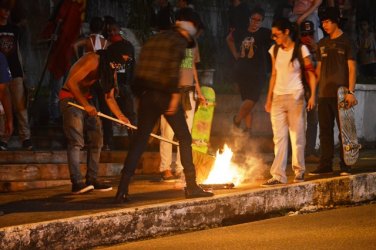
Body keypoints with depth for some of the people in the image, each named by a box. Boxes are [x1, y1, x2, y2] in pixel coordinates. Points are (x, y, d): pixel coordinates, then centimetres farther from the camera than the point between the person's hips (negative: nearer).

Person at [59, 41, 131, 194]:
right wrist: (85, 105, -26)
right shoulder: (93, 60, -21)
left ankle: (91, 180, 10)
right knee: (76, 141, -17)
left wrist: (122, 117, -1)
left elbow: (109, 97, 10)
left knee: (97, 139, 6)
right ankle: (76, 183, -21)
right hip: (70, 97, -9)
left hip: (86, 99, 9)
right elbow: (71, 82, -26)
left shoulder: (110, 68, 7)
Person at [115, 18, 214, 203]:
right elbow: (174, 68, -16)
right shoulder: (179, 42, 0)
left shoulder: (152, 41, 22)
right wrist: (175, 95, -19)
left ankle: (122, 190, -4)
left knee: (139, 141, 6)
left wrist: (141, 95, 16)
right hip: (164, 93, -6)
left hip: (146, 95, 6)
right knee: (184, 138, 8)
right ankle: (191, 187, 10)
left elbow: (141, 68, 17)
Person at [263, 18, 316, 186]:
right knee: (279, 138, -1)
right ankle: (278, 175, -4)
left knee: (297, 136, 2)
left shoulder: (301, 50, -4)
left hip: (295, 97, -4)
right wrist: (269, 98, 12)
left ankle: (299, 171, 17)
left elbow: (311, 73, -4)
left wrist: (312, 95, -13)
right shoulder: (275, 50, 9)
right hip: (278, 98, 4)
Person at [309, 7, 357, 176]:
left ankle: (345, 166, 0)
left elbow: (352, 68, -5)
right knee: (325, 130, 5)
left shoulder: (346, 42, -1)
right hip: (324, 94, 5)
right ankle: (325, 165, 9)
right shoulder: (323, 43, 15)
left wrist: (351, 91, -14)